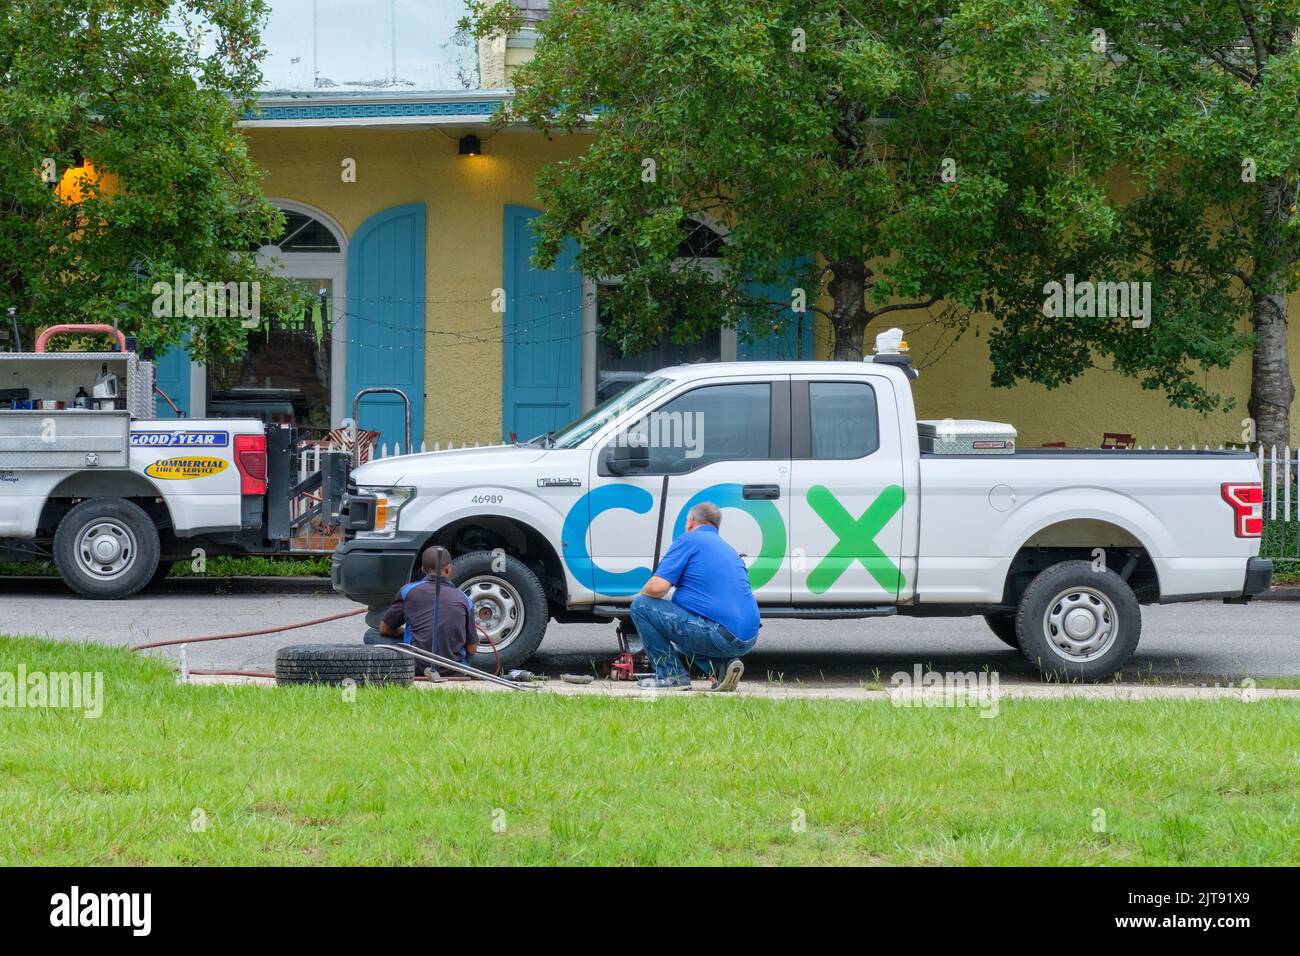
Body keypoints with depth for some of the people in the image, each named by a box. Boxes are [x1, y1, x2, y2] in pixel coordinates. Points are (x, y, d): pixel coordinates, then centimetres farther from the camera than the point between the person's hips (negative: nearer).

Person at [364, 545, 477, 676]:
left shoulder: (409, 590, 3)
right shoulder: (463, 599, 7)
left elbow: (384, 629, 13)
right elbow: (472, 649, 9)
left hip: (417, 666, -3)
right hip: (454, 671, 3)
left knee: (371, 635, 15)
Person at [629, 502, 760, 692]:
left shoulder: (689, 541, 2)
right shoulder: (729, 549, 26)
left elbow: (658, 586, -10)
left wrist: (642, 595, 14)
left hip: (717, 634, -8)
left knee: (641, 606, 2)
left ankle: (671, 675, 3)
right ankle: (721, 665, 10)